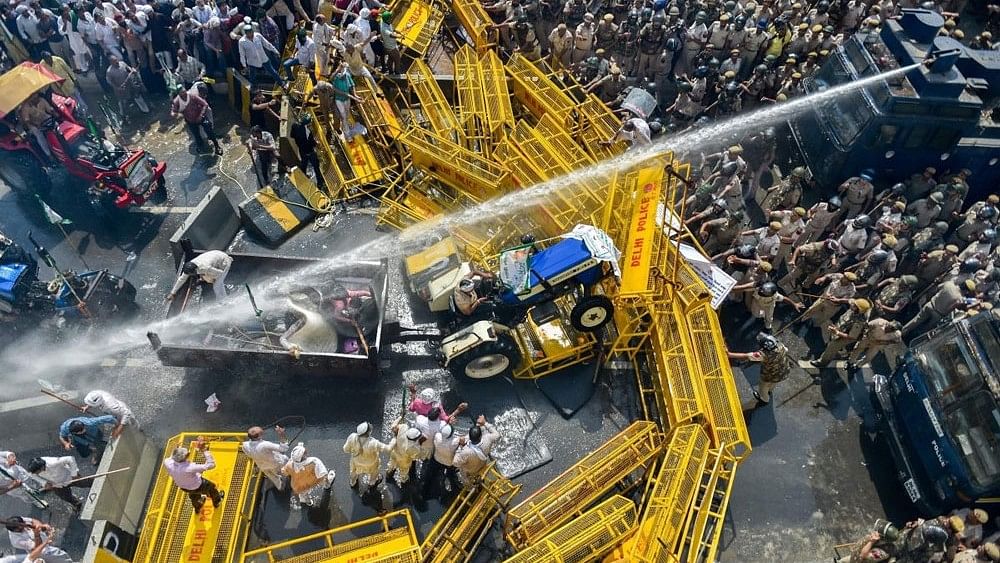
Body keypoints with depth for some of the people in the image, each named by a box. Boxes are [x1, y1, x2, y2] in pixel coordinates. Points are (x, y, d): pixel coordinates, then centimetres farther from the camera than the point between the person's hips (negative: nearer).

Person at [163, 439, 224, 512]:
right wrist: (205, 450, -42)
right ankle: (217, 502, 59)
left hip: (183, 487, 5)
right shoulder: (190, 468, -49)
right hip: (197, 487, -5)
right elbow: (211, 465, -43)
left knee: (193, 494, 38)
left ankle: (197, 507, 69)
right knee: (211, 487, 28)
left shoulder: (168, 463, -34)